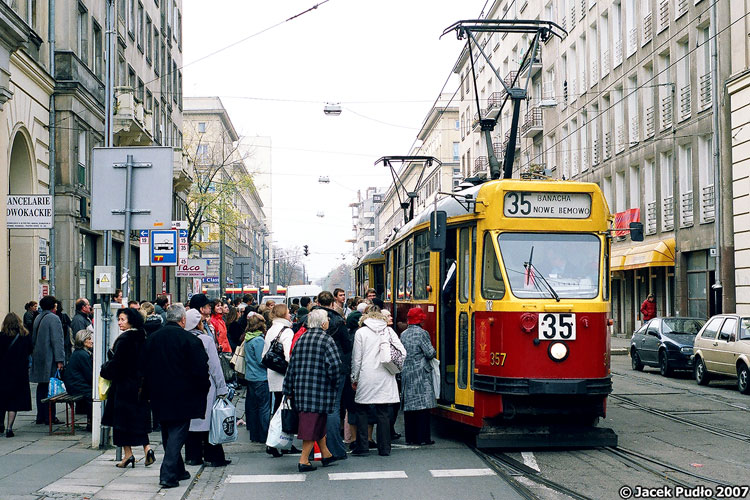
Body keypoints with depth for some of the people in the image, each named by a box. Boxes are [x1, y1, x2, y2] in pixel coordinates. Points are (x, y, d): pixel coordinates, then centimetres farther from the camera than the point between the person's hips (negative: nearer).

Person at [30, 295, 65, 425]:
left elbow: (33, 339, 17)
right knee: (50, 388, -4)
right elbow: (57, 340, -17)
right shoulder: (54, 318, -13)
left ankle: (40, 416, 17)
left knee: (41, 387, 13)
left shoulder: (38, 318, 13)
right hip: (49, 359, -8)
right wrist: (59, 360, -17)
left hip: (38, 358, 8)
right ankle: (50, 417, -3)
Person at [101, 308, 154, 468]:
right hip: (140, 385, 7)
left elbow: (116, 362, -16)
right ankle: (147, 448, 2)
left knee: (123, 417, 2)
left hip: (124, 384, -7)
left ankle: (128, 454, 3)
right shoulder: (142, 338, 6)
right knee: (139, 417, 13)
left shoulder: (124, 339, -16)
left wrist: (104, 370, 2)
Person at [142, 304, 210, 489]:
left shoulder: (151, 338, 6)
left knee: (167, 434, 17)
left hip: (159, 396, 5)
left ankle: (178, 471, 26)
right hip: (182, 396, -5)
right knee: (177, 433, -2)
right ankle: (168, 474, -10)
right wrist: (204, 387, 3)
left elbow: (145, 369, 11)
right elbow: (200, 369, -12)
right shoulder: (189, 339, -11)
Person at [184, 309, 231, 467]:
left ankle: (193, 456, 15)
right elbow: (215, 366, -8)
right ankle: (212, 456, 5)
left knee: (190, 421, 10)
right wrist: (222, 389, -3)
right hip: (205, 387, -4)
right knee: (210, 420, 2)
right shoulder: (206, 340, -10)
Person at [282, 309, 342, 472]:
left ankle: (326, 454, 27)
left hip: (301, 388, 6)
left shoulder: (301, 339, 9)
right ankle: (304, 460, -1)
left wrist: (289, 390, 16)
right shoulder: (326, 340, -9)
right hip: (320, 388, -6)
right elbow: (334, 365, -19)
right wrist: (333, 381, 0)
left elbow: (291, 366, 11)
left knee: (318, 423, 18)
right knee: (314, 423, -1)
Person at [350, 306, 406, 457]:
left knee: (361, 411, 9)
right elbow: (402, 352, 0)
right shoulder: (389, 331, 5)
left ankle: (362, 446, 8)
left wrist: (355, 378, 10)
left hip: (366, 378, -2)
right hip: (385, 378, 2)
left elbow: (356, 359, 0)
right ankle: (384, 448, 5)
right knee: (383, 413, 5)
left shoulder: (361, 332, -1)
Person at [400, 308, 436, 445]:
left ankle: (410, 437, 12)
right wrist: (432, 352, 8)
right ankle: (423, 437, -4)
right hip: (421, 372, -6)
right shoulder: (422, 333, -10)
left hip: (406, 373, 6)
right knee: (423, 404, -3)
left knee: (409, 403, 9)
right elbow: (430, 353, -13)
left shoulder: (403, 334, 9)